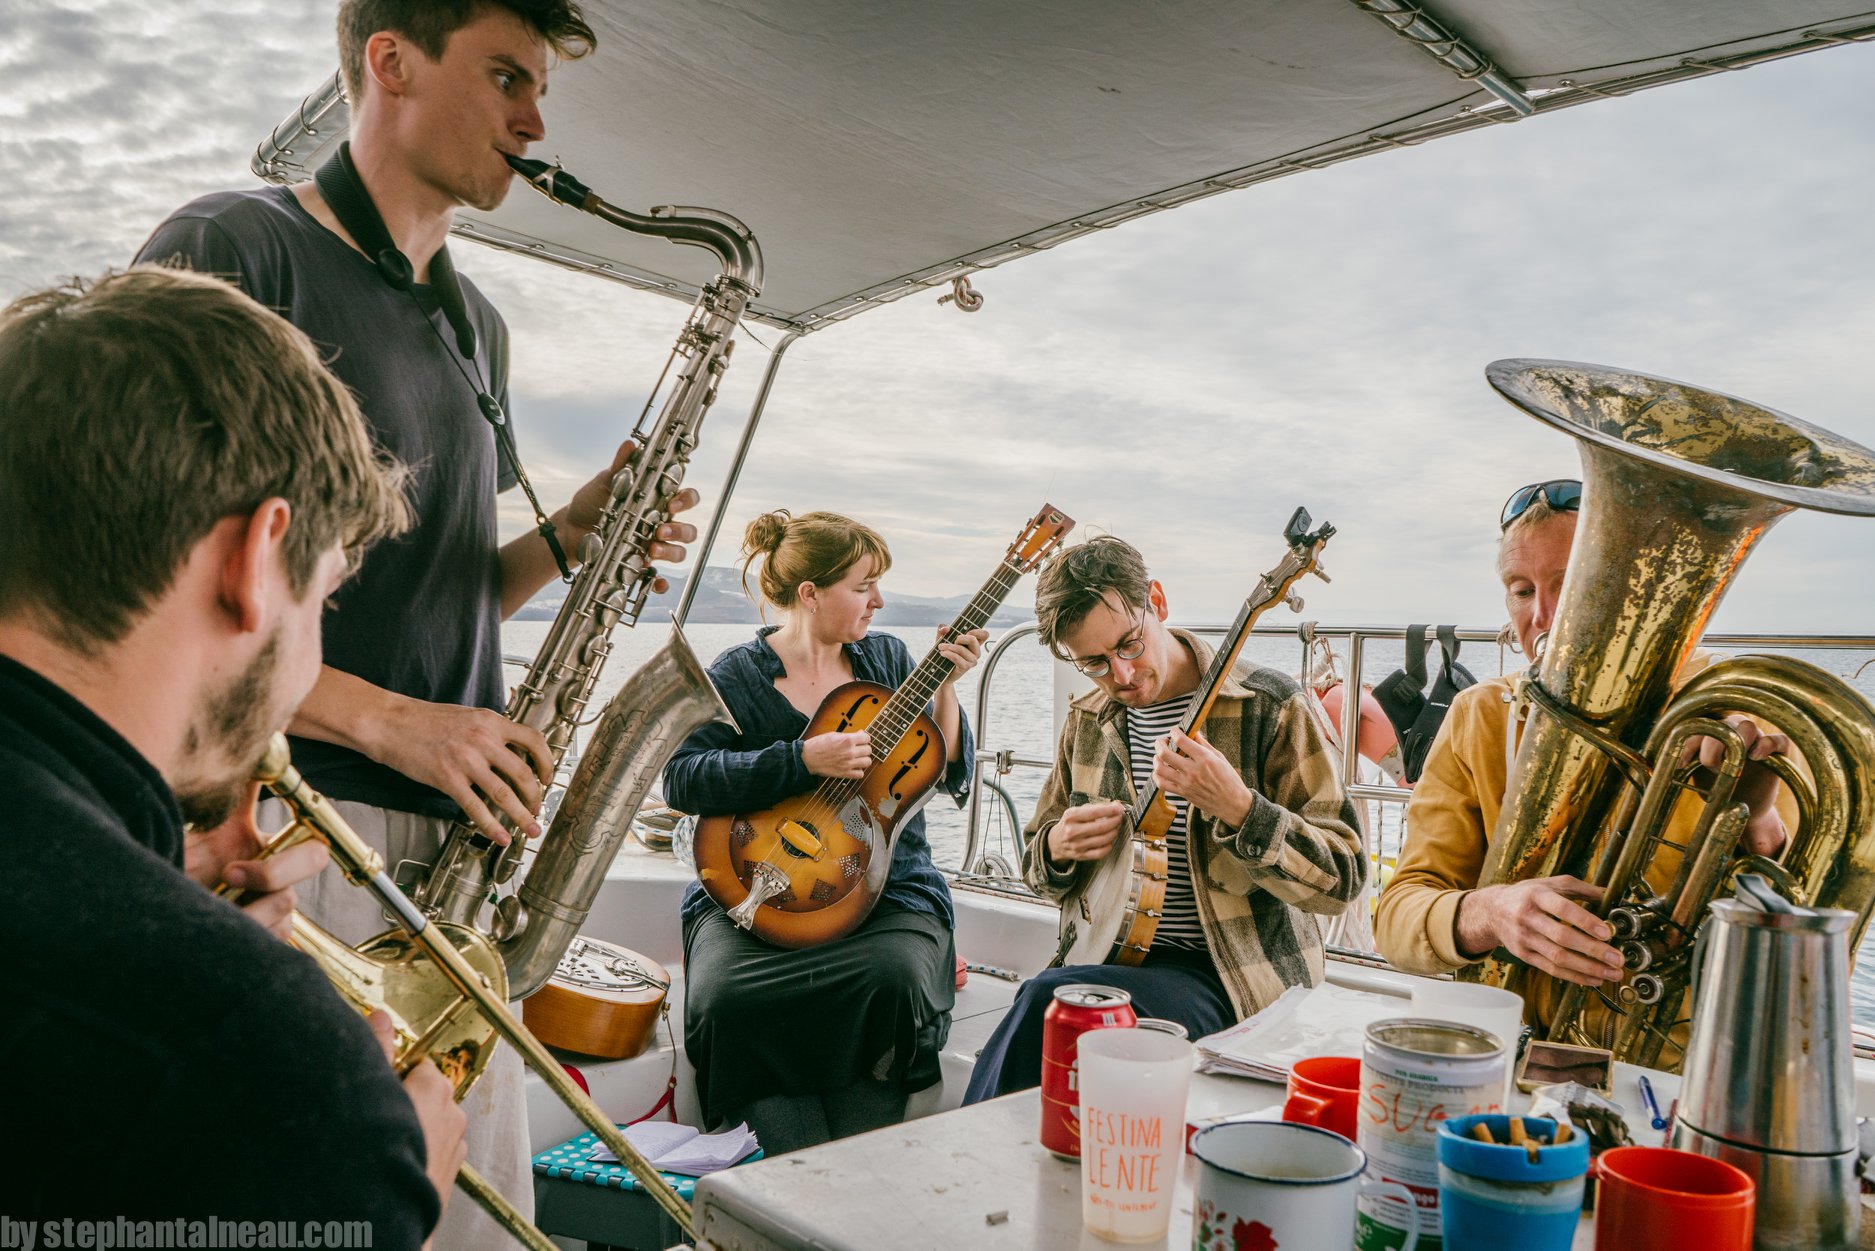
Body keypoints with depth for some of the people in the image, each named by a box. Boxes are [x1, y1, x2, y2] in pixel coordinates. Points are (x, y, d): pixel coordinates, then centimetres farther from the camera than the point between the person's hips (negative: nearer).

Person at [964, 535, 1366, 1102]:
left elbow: (1343, 878, -12)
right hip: (1117, 957, 5)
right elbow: (1037, 864, 20)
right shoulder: (1089, 719, 8)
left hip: (1229, 973, -5)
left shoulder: (1268, 707, -9)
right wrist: (1058, 848, -6)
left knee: (1050, 999, -28)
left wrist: (1237, 808, -28)